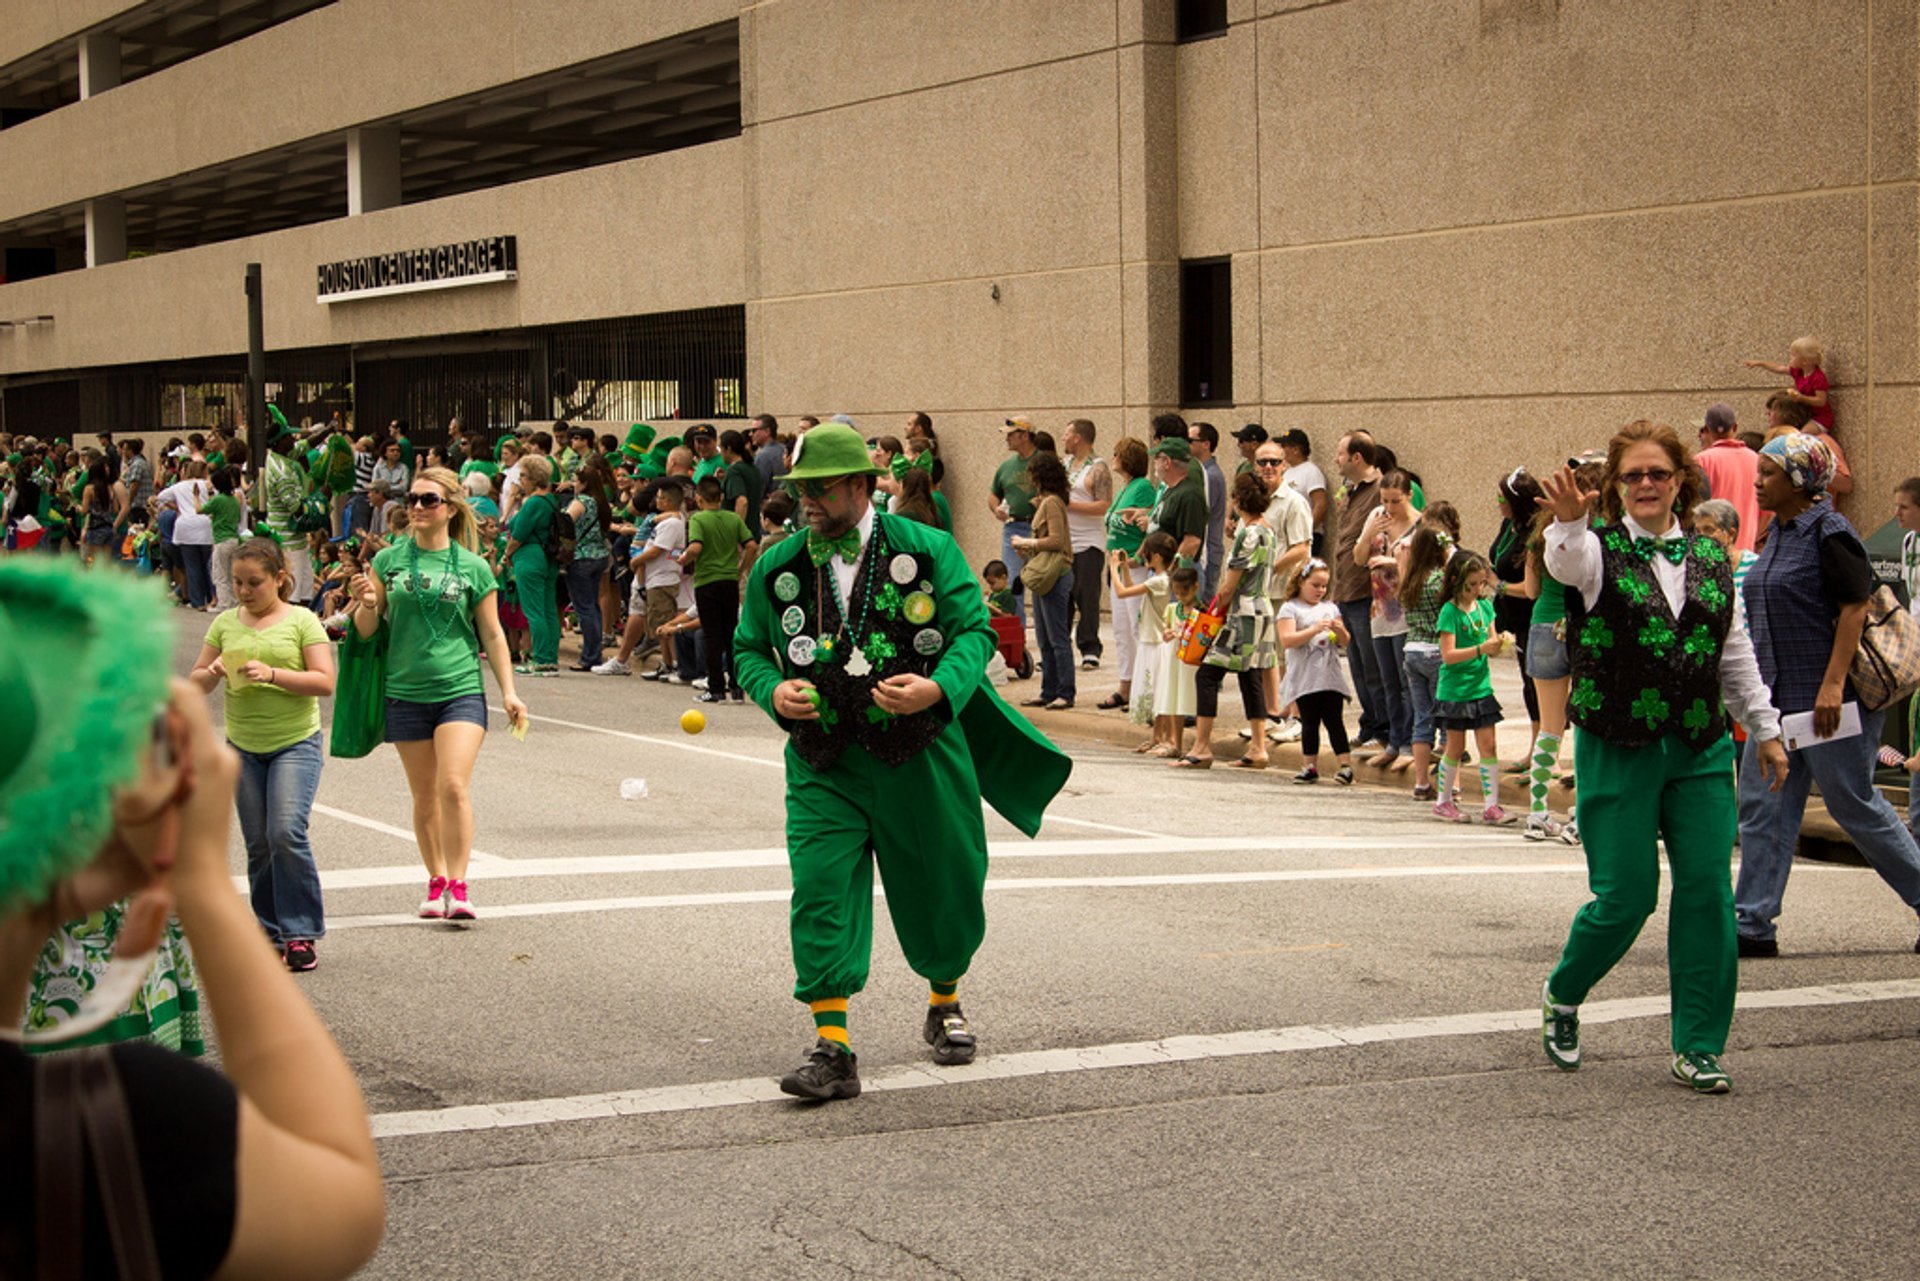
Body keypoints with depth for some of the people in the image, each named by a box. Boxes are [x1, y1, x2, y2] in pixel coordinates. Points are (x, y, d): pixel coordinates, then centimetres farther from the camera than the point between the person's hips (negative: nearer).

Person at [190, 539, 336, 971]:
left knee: (286, 832, -17)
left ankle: (301, 933, -9)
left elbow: (325, 681, -10)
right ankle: (271, 934, 16)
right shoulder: (226, 623, 7)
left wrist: (272, 674, -22)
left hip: (295, 742, -4)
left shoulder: (301, 621, -3)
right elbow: (196, 684, 10)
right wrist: (213, 673, -13)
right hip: (243, 747, 4)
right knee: (258, 844, 7)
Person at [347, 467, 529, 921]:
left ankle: (458, 886, -12)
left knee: (454, 785, -16)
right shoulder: (388, 561, 5)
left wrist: (508, 692, 1)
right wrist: (367, 605, -14)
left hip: (461, 691, -2)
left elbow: (492, 634, 8)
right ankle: (436, 882, 21)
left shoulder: (473, 568, 2)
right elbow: (366, 630, 8)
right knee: (424, 796, 8)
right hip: (405, 692, 2)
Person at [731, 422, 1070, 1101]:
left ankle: (945, 1006, 40)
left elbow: (974, 630, -4)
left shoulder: (928, 551, -3)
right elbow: (750, 648, 13)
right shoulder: (777, 568, 4)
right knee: (820, 891, -13)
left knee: (941, 887, 13)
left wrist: (939, 688, -23)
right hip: (823, 762, 1)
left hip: (920, 753, -1)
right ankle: (831, 1048, -10)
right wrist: (773, 691, -9)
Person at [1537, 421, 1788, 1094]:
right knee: (1625, 897, -3)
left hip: (1701, 750, 4)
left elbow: (1736, 655, 18)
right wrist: (1569, 521, -50)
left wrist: (1765, 730, 18)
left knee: (1707, 893, -3)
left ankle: (1697, 1049, 7)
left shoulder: (1711, 560, 10)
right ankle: (1560, 997, 26)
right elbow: (1566, 560, -28)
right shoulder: (1598, 550, -3)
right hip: (1617, 751, -4)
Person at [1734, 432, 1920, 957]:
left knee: (1855, 805, 0)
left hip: (1829, 700, -9)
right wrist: (1760, 687, 19)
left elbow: (1855, 608, -17)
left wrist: (1833, 684, -24)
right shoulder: (1778, 534, 13)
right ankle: (1754, 924, 4)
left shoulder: (1829, 532, -13)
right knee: (1762, 807, 3)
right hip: (1778, 698, 9)